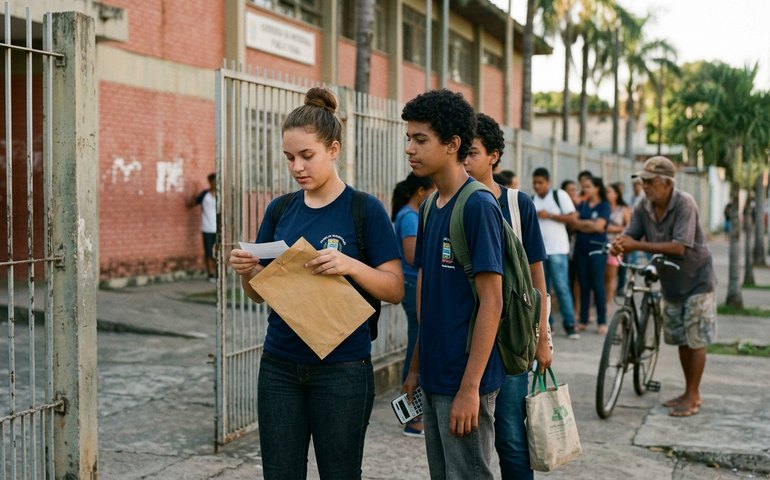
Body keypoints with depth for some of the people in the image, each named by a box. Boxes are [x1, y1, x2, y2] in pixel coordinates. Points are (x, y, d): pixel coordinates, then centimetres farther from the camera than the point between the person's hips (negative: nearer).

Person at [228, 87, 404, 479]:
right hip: (280, 366, 4)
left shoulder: (366, 210, -5)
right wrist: (247, 271, -9)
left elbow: (395, 289, -7)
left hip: (342, 368, -4)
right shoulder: (279, 211, 7)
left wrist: (350, 265, -24)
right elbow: (259, 293, 13)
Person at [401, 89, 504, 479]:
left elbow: (491, 303, -18)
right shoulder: (430, 207, 10)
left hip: (465, 380, -8)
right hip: (433, 378, 8)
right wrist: (416, 366, 16)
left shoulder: (479, 206, -15)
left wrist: (470, 387, -20)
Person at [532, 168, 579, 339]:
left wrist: (550, 215, -13)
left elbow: (572, 217, -6)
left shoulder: (560, 195, -2)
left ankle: (569, 324, 0)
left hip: (557, 249, -5)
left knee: (561, 287, -6)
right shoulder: (531, 200, 12)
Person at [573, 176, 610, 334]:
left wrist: (581, 223, -2)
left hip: (597, 248, -4)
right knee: (583, 285, 5)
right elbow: (574, 223, 4)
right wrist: (590, 224, -9)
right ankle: (583, 321, 10)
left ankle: (602, 322, 1)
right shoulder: (582, 205, 13)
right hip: (581, 248, 4)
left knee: (597, 285, -5)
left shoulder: (604, 206, 0)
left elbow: (599, 226, -11)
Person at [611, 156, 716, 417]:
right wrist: (619, 244, -36)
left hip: (696, 279, -7)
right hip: (671, 281, 7)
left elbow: (679, 247, -31)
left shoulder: (684, 204, -23)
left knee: (696, 340, -2)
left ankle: (692, 397, 6)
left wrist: (637, 245, -36)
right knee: (680, 339, 13)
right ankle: (690, 392, 25)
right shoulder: (643, 208, -5)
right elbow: (630, 235, -10)